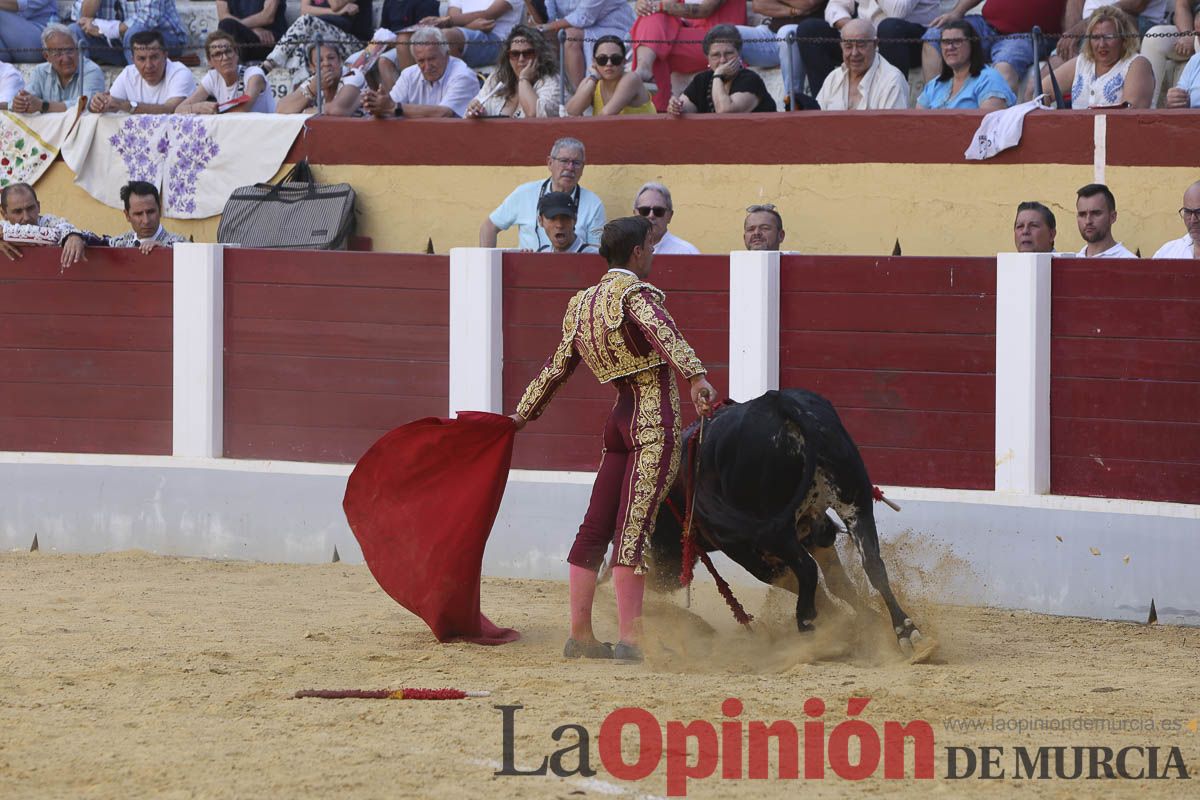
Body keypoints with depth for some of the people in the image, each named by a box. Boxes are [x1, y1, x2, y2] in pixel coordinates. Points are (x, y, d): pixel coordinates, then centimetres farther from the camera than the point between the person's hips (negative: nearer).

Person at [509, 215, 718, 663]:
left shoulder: (582, 305, 15)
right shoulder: (634, 292, -8)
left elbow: (556, 369, 22)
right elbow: (663, 333, -29)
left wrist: (523, 415, 33)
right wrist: (696, 376, -42)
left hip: (621, 422, 8)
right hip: (656, 423, -8)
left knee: (596, 527, 8)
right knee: (635, 526, -13)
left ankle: (580, 634, 12)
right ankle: (629, 639, -17)